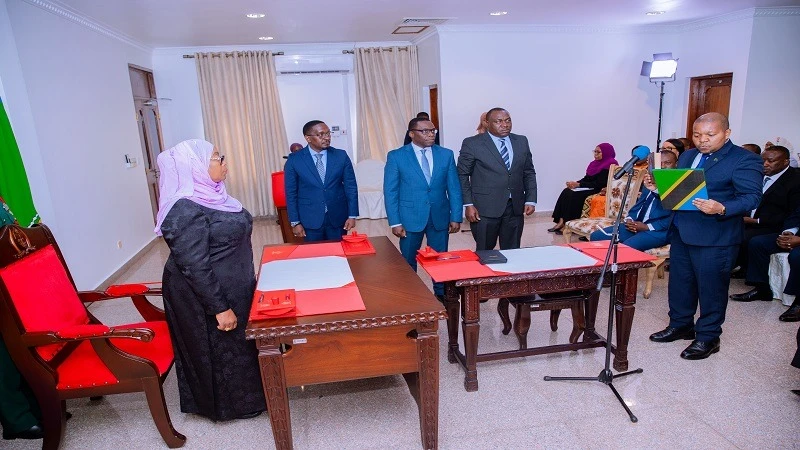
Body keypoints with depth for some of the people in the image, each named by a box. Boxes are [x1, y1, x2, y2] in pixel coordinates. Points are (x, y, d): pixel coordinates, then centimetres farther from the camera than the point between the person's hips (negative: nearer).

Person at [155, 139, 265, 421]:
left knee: (235, 344, 22)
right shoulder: (186, 210, -26)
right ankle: (228, 404, 32)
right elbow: (194, 266, -26)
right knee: (219, 349, 10)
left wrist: (246, 280, 20)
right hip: (205, 296, -9)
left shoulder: (208, 195, 3)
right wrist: (220, 308, -23)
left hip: (230, 289, 9)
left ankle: (239, 395, 42)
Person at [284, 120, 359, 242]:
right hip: (310, 220, -1)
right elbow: (291, 193, -2)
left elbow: (351, 187, 1)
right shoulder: (294, 160, -5)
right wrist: (295, 222, -5)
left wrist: (352, 215, -4)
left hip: (338, 218, 1)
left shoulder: (341, 156, -1)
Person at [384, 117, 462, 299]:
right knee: (408, 262, 11)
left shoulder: (446, 154, 4)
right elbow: (390, 192, -5)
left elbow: (454, 188, 4)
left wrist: (456, 217, -1)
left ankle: (442, 295, 28)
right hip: (410, 218, -2)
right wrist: (395, 222, -10)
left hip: (440, 217, 2)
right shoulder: (396, 156, -4)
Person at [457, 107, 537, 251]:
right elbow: (462, 175, -2)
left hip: (515, 207, 4)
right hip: (485, 208, -3)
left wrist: (531, 200, 5)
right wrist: (468, 204, -9)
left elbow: (529, 172, 14)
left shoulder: (522, 141, 9)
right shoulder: (472, 144, -4)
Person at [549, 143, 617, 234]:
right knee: (566, 192, -13)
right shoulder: (595, 163, 16)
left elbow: (598, 184, -19)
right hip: (589, 188, 9)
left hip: (599, 191, -9)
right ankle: (561, 221, -20)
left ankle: (566, 223, -20)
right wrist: (575, 183, -5)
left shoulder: (609, 165, -12)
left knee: (573, 195, -27)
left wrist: (578, 184, -19)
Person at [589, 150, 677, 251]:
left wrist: (647, 227, -21)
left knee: (626, 247, -35)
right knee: (596, 236, -4)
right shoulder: (652, 180, 21)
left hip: (658, 230, -8)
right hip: (636, 225, 8)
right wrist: (629, 219, 2)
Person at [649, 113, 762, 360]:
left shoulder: (744, 160, -8)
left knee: (711, 288, 4)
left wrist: (722, 209, -32)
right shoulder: (687, 156, 14)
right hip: (681, 232, 7)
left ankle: (708, 337, 19)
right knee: (679, 283, 16)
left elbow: (751, 198, -15)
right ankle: (680, 325, 33)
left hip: (715, 238, -7)